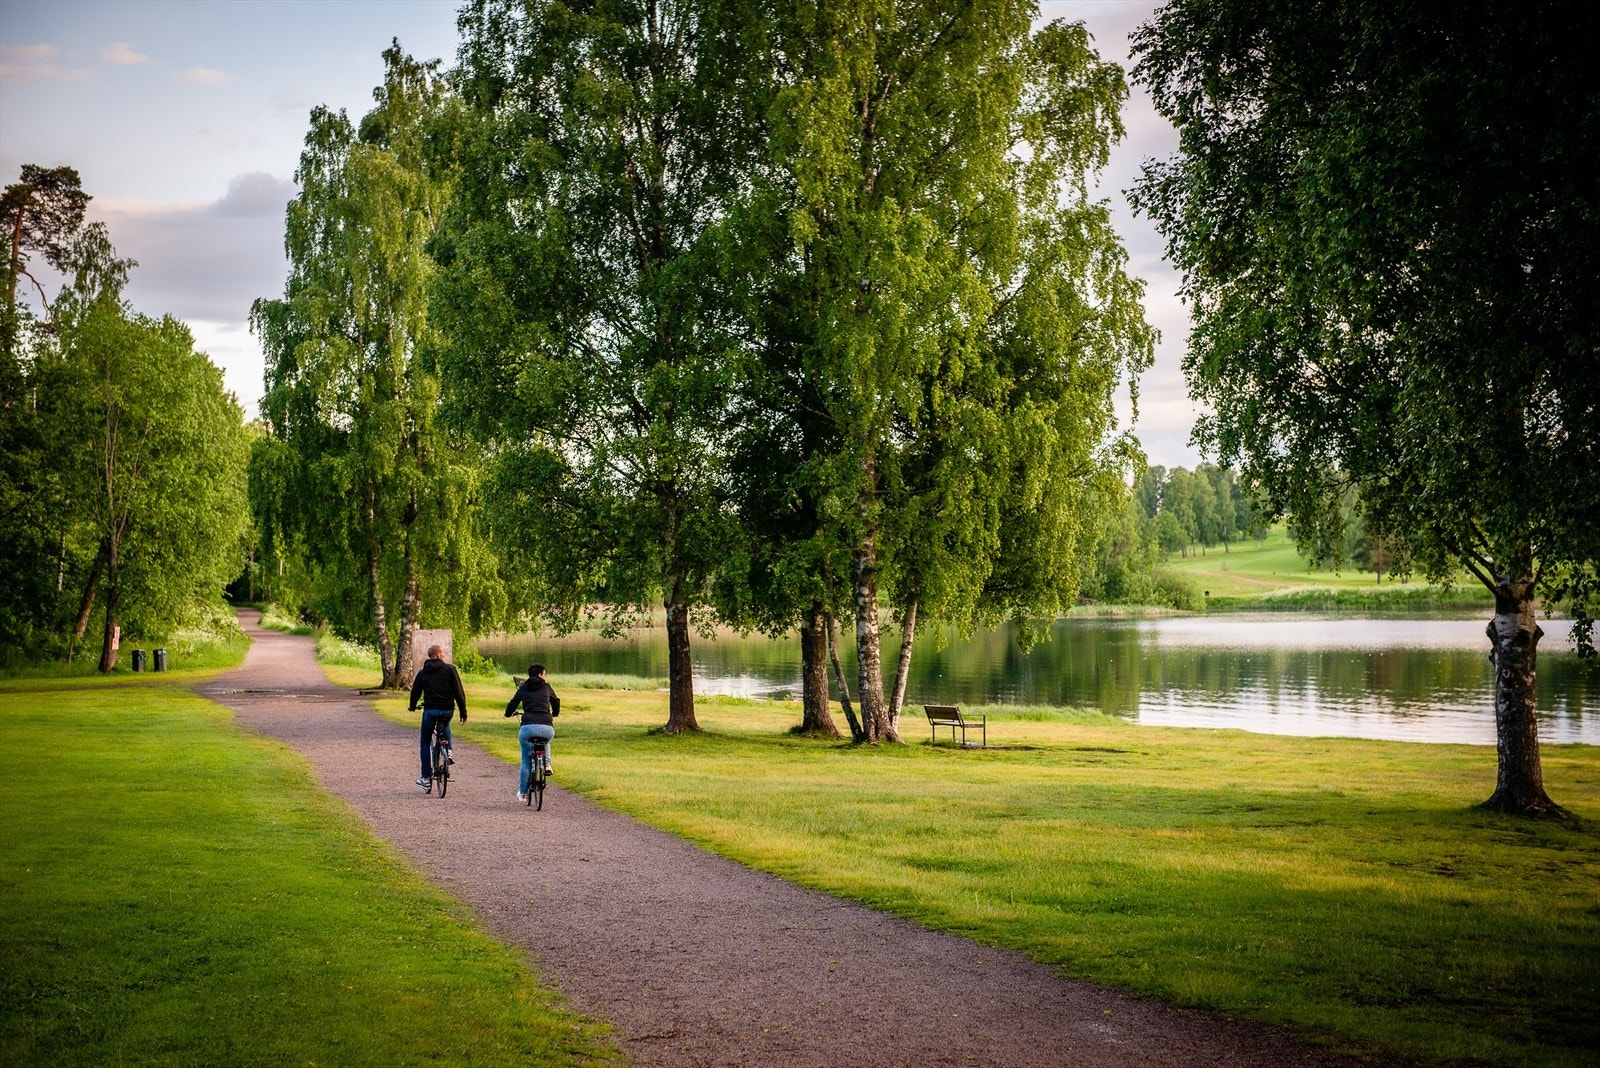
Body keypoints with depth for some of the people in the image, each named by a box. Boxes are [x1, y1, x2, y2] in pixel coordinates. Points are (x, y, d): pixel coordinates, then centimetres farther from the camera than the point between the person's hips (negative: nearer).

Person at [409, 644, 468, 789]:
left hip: (430, 711, 0)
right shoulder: (450, 669, 0)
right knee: (445, 726, 36)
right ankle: (448, 751, 13)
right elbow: (458, 691, -6)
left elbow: (415, 692, 13)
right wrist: (463, 712, 0)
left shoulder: (422, 673, 7)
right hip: (447, 710, 0)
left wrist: (412, 707, 33)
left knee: (425, 743, 13)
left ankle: (425, 778, 12)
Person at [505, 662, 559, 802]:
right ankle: (547, 763, 14)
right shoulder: (546, 687, 17)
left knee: (526, 760, 18)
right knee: (545, 742, 38)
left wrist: (509, 713, 44)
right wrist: (554, 714, 54)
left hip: (528, 727, 0)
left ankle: (522, 792, 21)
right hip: (547, 727, 0)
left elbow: (512, 705, 20)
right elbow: (556, 702, 33)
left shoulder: (523, 688, 16)